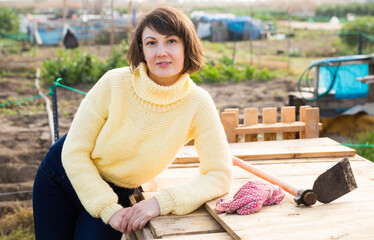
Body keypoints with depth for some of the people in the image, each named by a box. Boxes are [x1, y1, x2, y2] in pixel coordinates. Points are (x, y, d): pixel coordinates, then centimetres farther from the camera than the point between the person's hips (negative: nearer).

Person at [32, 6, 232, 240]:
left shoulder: (197, 104, -21)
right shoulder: (114, 83, -23)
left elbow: (220, 175, -19)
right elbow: (74, 152, -16)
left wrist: (162, 202, -30)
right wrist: (109, 209, -21)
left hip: (118, 193, 0)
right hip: (65, 174, 0)